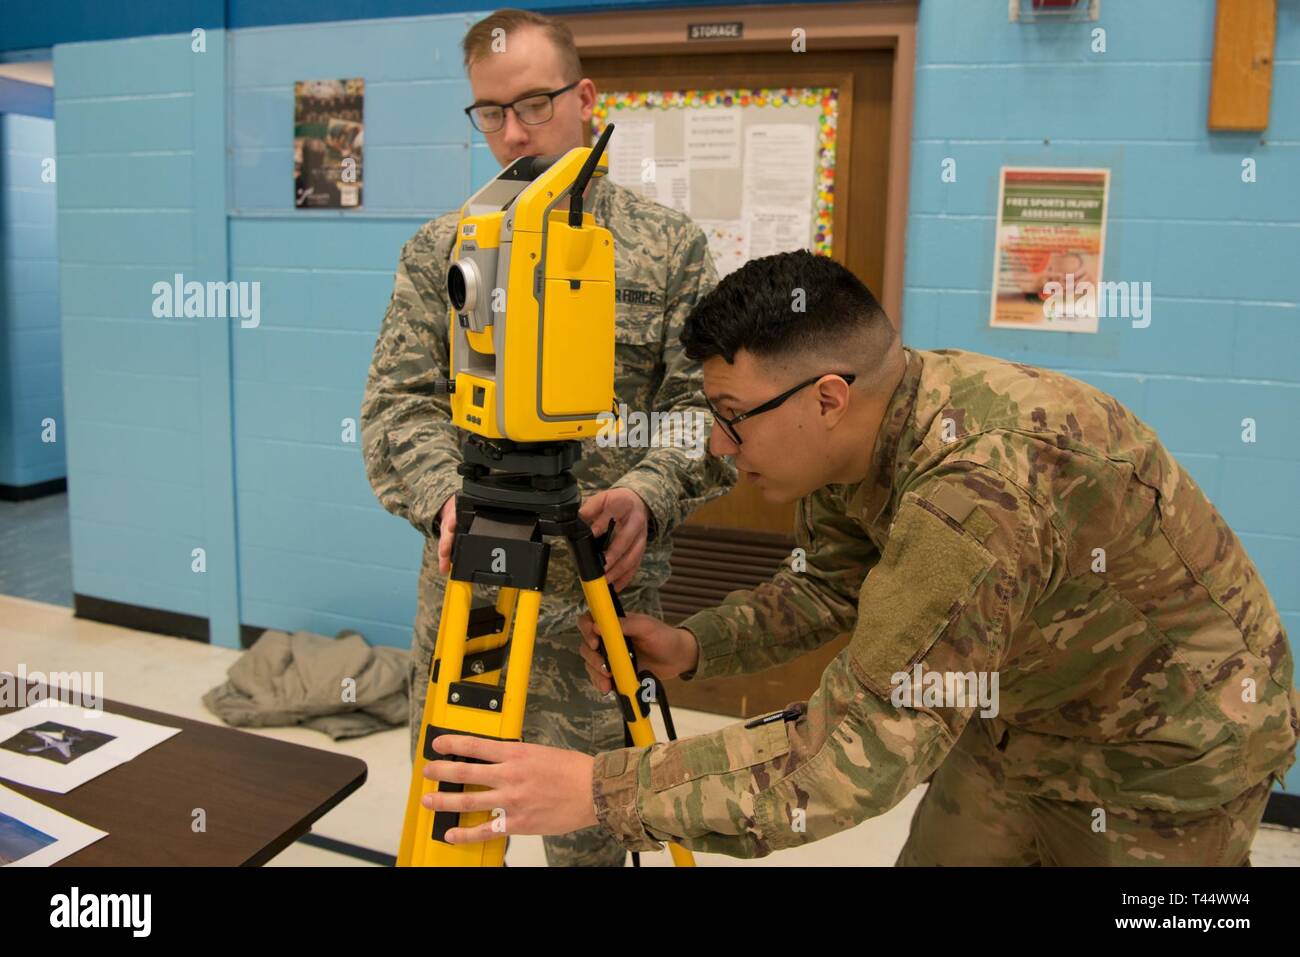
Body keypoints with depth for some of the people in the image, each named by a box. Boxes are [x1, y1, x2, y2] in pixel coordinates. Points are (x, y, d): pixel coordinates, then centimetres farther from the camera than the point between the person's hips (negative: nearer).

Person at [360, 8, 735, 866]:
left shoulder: (671, 245, 2)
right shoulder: (438, 250, 6)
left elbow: (706, 404, -3)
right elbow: (399, 401, 0)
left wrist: (648, 492, -21)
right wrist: (445, 493, -18)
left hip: (603, 589, -1)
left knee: (586, 823, 9)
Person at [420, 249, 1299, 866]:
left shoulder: (977, 488, -39)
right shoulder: (852, 439, -12)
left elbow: (860, 753, -38)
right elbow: (828, 588, 2)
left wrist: (600, 793, -37)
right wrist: (692, 648, -14)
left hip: (1169, 748, -7)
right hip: (1023, 709, 7)